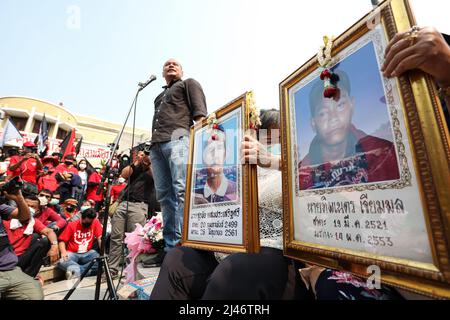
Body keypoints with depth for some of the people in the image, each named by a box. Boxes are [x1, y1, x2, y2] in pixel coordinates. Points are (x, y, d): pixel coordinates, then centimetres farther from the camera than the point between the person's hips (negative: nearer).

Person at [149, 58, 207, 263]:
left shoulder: (189, 84, 20)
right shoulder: (160, 96, 39)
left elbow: (199, 109, 3)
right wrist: (153, 143, 18)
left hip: (178, 138, -6)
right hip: (156, 144, 7)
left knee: (181, 190, -19)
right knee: (165, 195, -2)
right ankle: (171, 246, 0)